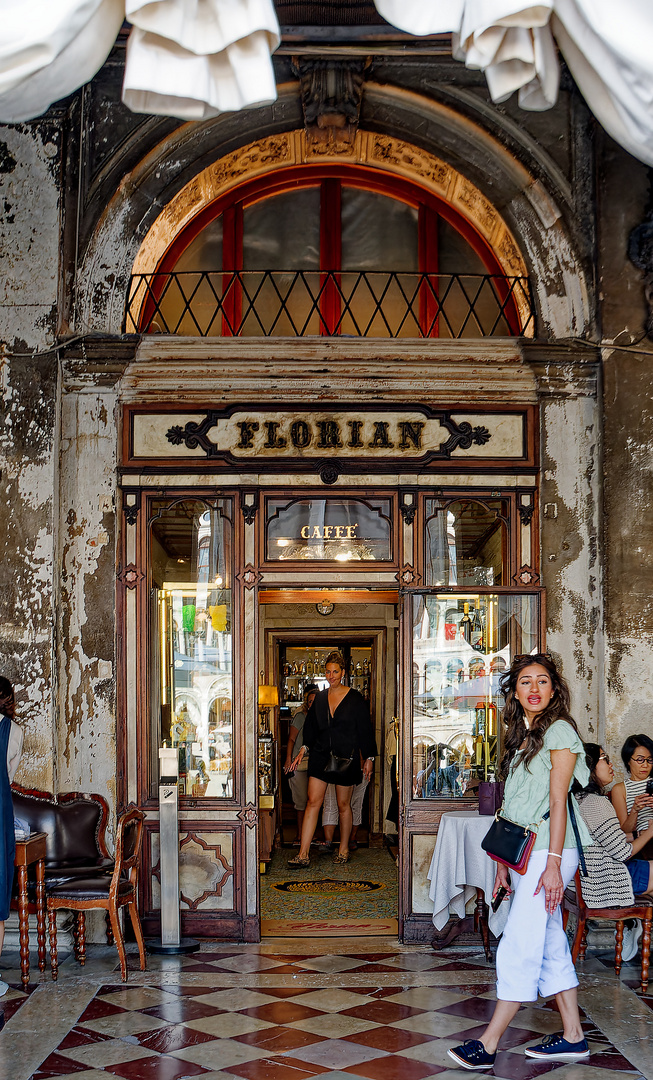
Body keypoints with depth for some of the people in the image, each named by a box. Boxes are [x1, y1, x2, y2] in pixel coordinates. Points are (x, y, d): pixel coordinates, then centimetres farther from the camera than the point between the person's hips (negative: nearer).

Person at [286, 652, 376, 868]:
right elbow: (311, 726, 15)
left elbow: (365, 728, -1)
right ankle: (303, 854, -9)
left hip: (345, 757, -3)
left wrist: (369, 758, -1)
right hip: (320, 755, 3)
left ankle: (344, 848, 26)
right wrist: (304, 748, 3)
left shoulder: (355, 698, -3)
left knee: (343, 805, 8)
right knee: (313, 801, -6)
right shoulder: (320, 697, 8)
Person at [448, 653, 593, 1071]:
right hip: (522, 851, 9)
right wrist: (504, 860, 15)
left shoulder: (559, 731, -8)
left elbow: (558, 801, -14)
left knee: (519, 947, -8)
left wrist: (553, 863, -18)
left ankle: (488, 1044, -7)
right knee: (551, 947, 10)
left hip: (548, 852, -9)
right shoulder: (520, 736, 17)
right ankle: (574, 1037, 17)